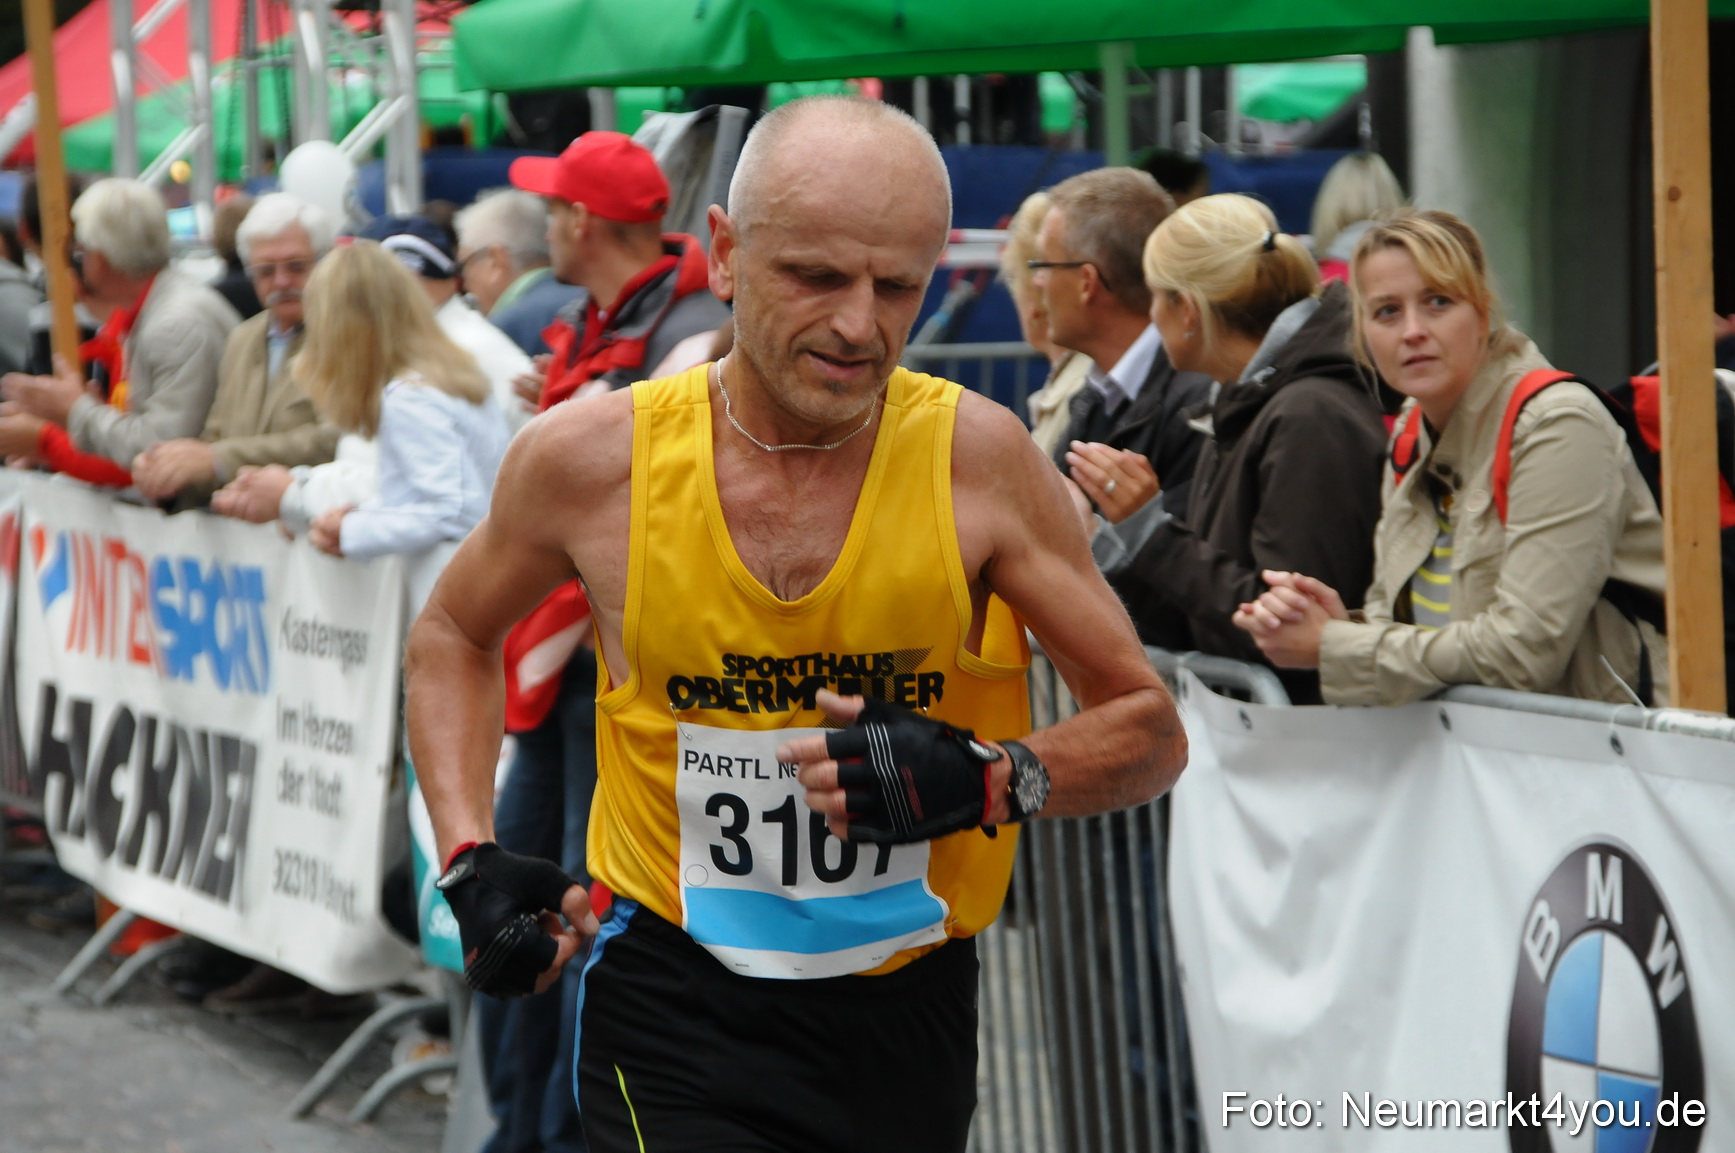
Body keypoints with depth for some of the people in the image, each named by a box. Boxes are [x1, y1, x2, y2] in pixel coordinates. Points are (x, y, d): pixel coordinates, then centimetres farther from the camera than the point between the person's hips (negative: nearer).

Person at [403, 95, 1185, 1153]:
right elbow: (456, 634, 13)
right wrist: (471, 862, 1)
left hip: (911, 1013, 2)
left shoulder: (977, 455, -10)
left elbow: (1152, 731, -2)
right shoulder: (591, 458, -8)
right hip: (676, 1011, -2)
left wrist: (988, 780, -21)